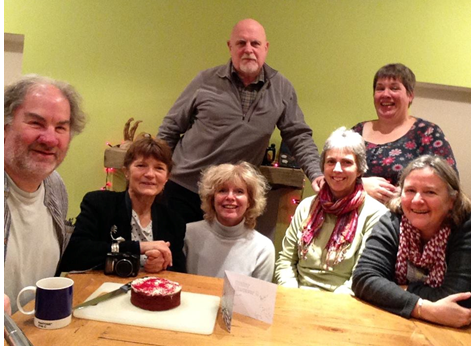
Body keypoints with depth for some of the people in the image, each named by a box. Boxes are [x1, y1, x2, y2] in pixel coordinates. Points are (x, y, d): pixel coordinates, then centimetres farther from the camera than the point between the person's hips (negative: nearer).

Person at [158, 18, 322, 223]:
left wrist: (316, 175, -8)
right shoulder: (207, 81, -5)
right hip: (184, 189, -1)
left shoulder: (281, 89, -1)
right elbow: (171, 128, 2)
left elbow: (298, 136, 4)